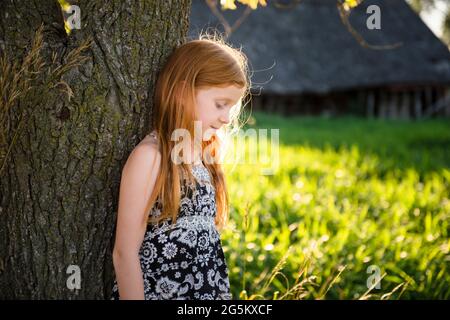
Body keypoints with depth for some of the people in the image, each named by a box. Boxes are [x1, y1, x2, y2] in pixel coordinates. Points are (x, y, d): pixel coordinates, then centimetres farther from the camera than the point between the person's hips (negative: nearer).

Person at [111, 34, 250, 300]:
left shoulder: (203, 156, 7)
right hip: (159, 292, -7)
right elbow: (125, 253, -16)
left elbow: (205, 237, 10)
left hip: (209, 290, 7)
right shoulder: (150, 156, -15)